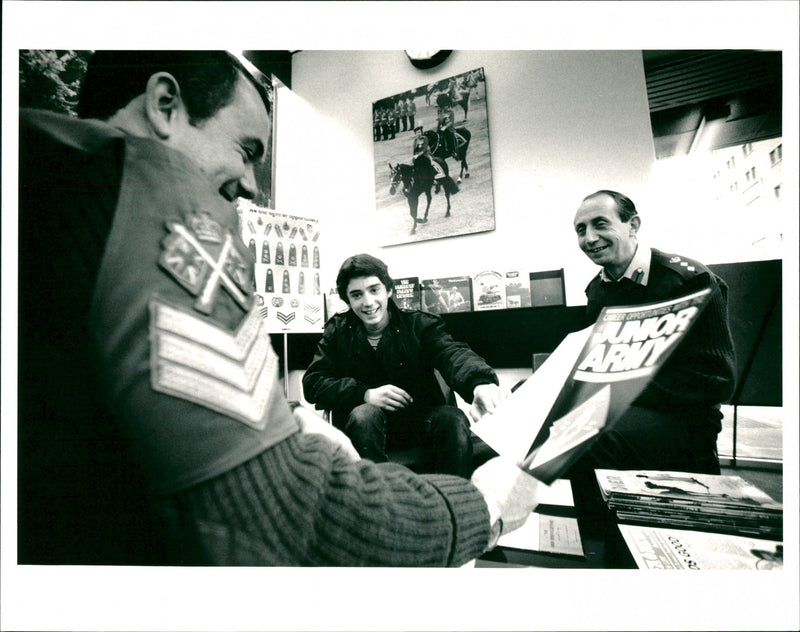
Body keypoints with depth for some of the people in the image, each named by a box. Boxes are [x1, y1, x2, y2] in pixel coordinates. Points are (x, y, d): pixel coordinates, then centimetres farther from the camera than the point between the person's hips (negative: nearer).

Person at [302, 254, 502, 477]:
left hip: (419, 420, 0)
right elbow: (312, 382, -3)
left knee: (454, 419, -28)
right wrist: (366, 394, -19)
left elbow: (452, 353, -20)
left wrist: (481, 381, -44)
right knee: (365, 414, -32)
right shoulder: (338, 331, 3)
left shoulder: (419, 325, -1)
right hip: (364, 425, 0)